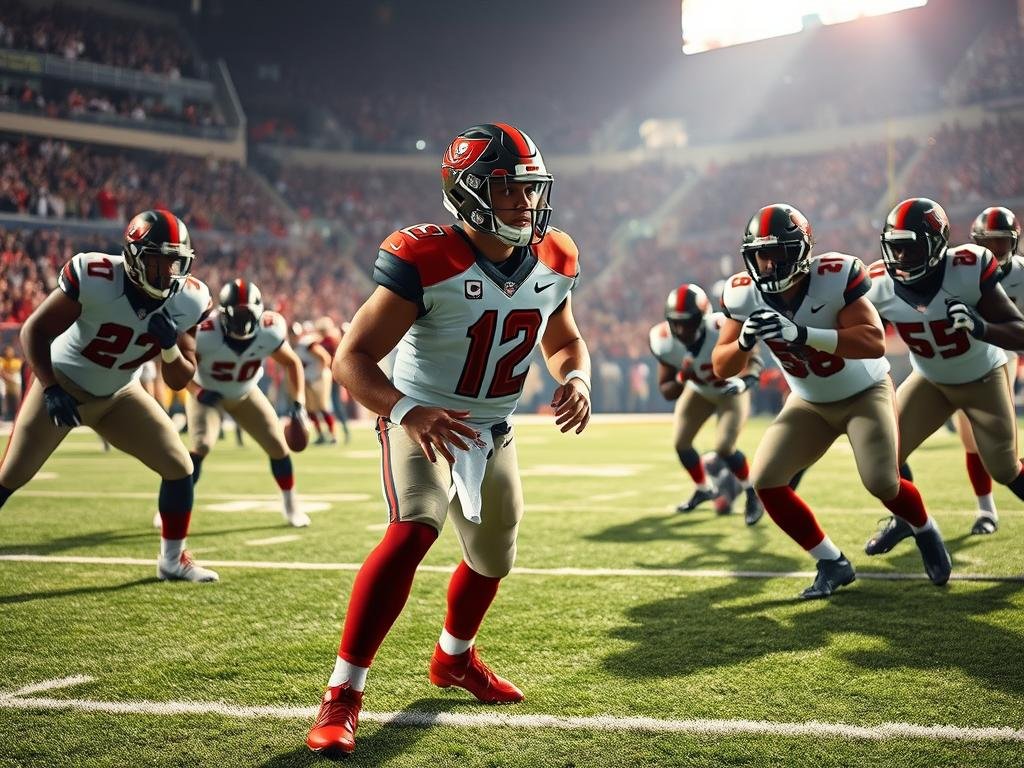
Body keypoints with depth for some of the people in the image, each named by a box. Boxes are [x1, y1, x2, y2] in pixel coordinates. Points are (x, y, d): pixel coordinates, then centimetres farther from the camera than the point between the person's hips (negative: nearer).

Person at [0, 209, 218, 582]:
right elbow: (34, 331, -19)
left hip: (118, 395, 4)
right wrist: (51, 389, -29)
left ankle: (173, 559, 15)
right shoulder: (94, 278, -30)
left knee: (180, 467, -3)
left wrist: (170, 346, -29)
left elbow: (180, 381, -9)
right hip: (63, 384, -4)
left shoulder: (187, 302, -17)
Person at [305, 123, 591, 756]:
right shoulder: (426, 262, -27)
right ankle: (343, 695, -23)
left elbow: (564, 340, 11)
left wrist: (576, 378, -13)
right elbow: (353, 357, -28)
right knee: (415, 530, -30)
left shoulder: (555, 262, -8)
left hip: (494, 433, 6)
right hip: (422, 420, -6)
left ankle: (454, 658, 50)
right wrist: (408, 411, -45)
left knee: (494, 557, 19)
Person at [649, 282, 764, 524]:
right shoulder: (664, 341, -27)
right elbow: (667, 392, -18)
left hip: (730, 391, -4)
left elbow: (753, 361, -25)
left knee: (724, 447, -18)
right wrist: (681, 378, -40)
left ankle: (753, 494, 8)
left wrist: (744, 380, -46)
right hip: (698, 391, 4)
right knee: (681, 444, 4)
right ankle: (705, 489, 33)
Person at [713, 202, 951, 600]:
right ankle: (832, 564, 5)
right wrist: (745, 342, -36)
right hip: (810, 402, 4)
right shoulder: (744, 295, -17)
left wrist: (802, 334, -48)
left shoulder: (835, 277, -29)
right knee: (766, 481, -11)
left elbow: (875, 342, -37)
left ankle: (926, 532, 17)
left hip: (864, 392, -4)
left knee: (881, 482, -18)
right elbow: (722, 368, -12)